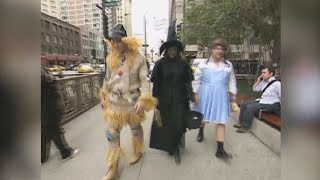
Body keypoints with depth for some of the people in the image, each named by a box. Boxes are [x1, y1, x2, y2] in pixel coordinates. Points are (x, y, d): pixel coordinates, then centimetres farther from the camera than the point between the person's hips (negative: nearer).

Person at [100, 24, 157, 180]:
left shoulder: (138, 59, -12)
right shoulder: (110, 59, 3)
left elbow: (144, 80, -13)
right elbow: (107, 79, 13)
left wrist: (143, 99, -23)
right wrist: (104, 96, 15)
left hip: (132, 101, -4)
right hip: (114, 102, 4)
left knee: (135, 128, 17)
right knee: (111, 134, 7)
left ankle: (137, 152, 46)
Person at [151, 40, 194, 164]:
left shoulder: (183, 64, 2)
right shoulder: (160, 64, -1)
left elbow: (188, 82, 5)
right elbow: (156, 83, 0)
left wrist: (190, 96, 0)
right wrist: (155, 99, -1)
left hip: (180, 99, 1)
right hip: (164, 100, 0)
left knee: (179, 124, 1)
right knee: (167, 124, 10)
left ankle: (176, 148, 24)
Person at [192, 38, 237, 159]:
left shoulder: (228, 65, 5)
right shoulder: (203, 64, -3)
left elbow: (231, 80, 11)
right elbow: (196, 79, -2)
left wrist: (233, 93, 8)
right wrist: (195, 93, -6)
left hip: (220, 96, 1)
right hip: (205, 95, -1)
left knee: (221, 120, -2)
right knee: (202, 116, 16)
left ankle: (220, 149, 4)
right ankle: (201, 131, 50)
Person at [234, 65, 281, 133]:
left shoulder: (277, 84, -17)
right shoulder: (264, 81, 6)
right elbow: (254, 89, 15)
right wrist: (258, 80, 3)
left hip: (272, 105, -9)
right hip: (262, 101, 9)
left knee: (250, 107, -24)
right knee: (244, 104, 4)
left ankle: (245, 127, -6)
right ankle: (241, 122, 13)